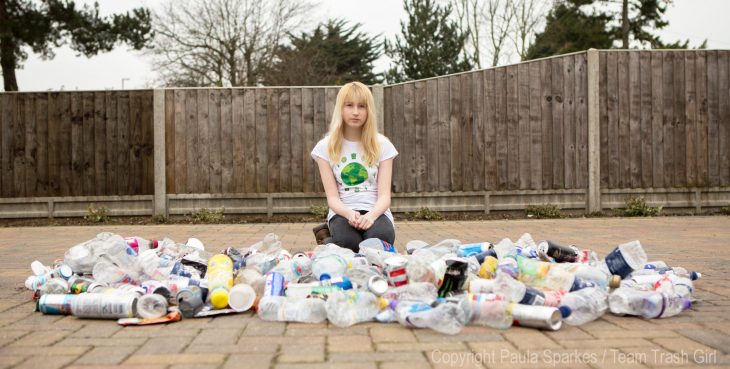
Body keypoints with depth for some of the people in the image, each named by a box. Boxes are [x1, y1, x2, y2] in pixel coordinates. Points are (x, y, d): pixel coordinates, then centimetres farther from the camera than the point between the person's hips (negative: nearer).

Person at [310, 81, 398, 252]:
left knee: (380, 237, -37)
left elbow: (384, 195, -2)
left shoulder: (382, 145, 6)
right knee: (347, 241, -37)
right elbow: (332, 197, -2)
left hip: (375, 212, 1)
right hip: (342, 212, -1)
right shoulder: (325, 147, 5)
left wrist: (371, 215, -24)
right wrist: (349, 213, -25)